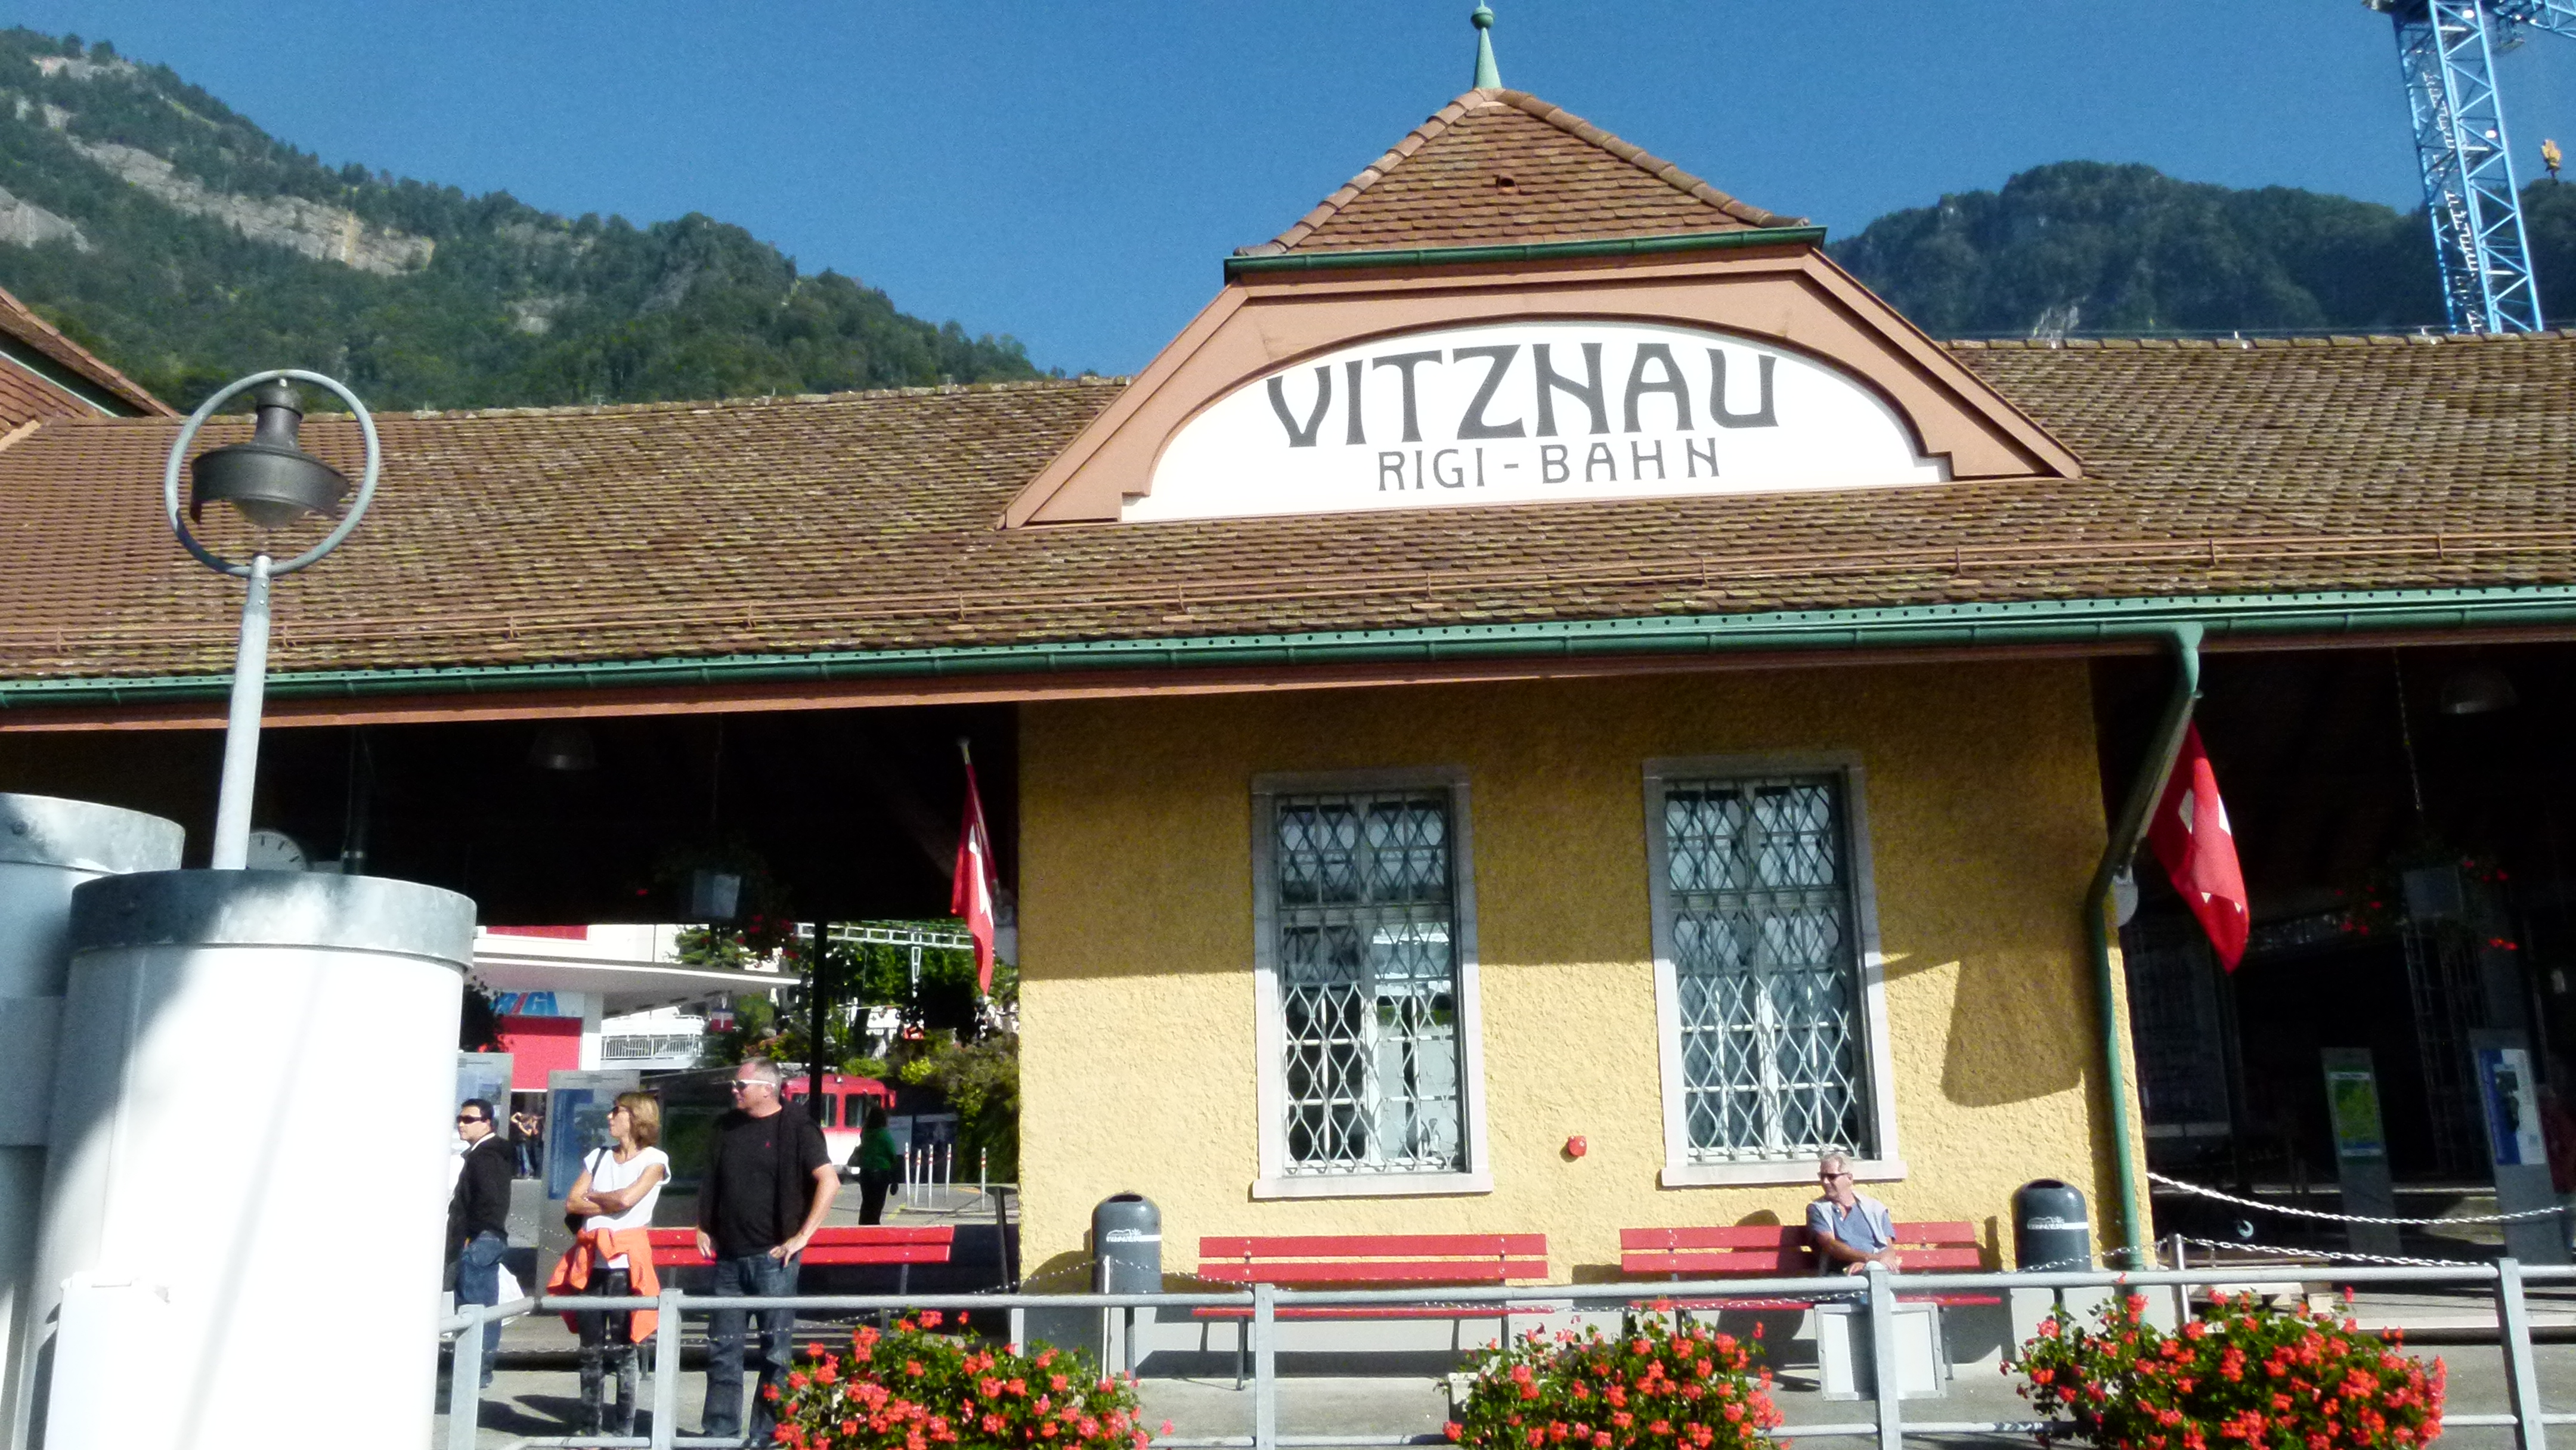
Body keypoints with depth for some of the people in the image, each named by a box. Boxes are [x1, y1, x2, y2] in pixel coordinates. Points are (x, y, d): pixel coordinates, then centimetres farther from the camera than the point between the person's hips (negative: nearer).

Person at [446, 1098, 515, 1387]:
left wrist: (471, 1236, -16)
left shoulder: (484, 1156, -13)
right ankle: (483, 1369, 16)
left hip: (479, 1241, -10)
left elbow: (489, 1201, -22)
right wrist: (464, 1237, 18)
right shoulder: (494, 1153, 18)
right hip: (492, 1239, 10)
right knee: (487, 1307, 11)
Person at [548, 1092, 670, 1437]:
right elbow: (571, 1203, 6)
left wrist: (592, 1195, 2)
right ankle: (590, 1426, 13)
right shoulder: (598, 1157, 16)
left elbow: (627, 1198, -14)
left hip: (625, 1262, -5)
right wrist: (611, 1204, -6)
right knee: (591, 1349, 7)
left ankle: (623, 1427, 4)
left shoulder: (654, 1160, 0)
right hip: (591, 1260, 5)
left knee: (622, 1348, -3)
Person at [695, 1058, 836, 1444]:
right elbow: (710, 1182, 25)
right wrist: (703, 1228, 15)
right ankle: (720, 1430, 19)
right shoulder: (727, 1127, 11)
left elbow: (829, 1181, -14)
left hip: (771, 1257, -6)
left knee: (774, 1350, 2)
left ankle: (767, 1434, 10)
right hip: (728, 1256, 6)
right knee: (722, 1346, 9)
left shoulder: (795, 1127, -7)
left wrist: (802, 1236, -15)